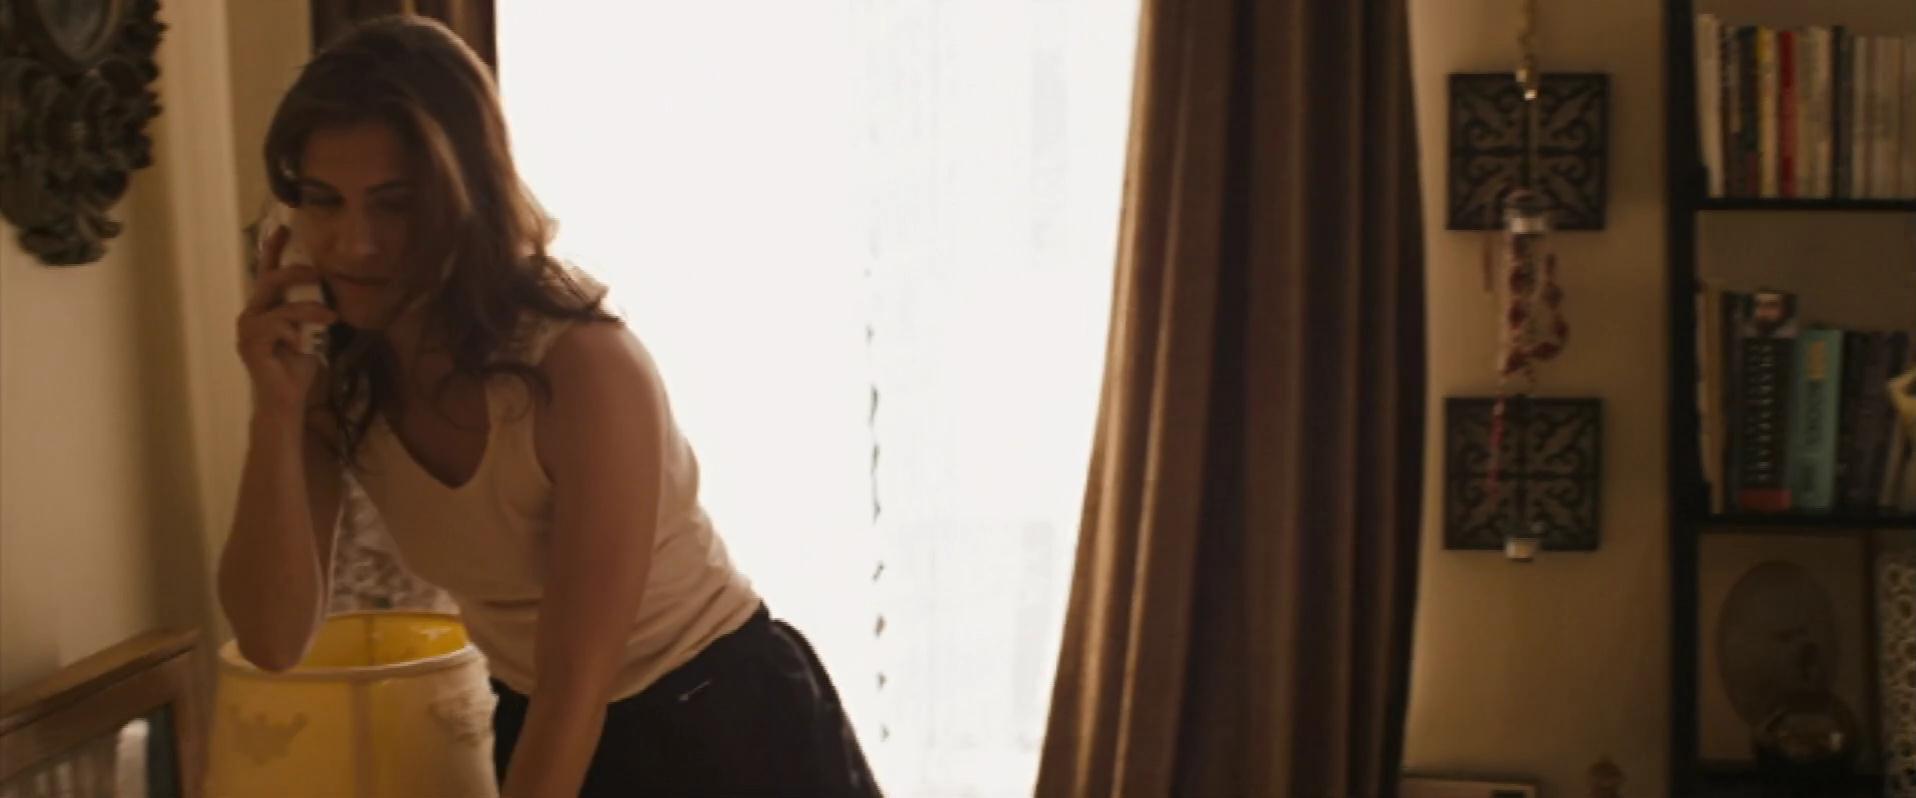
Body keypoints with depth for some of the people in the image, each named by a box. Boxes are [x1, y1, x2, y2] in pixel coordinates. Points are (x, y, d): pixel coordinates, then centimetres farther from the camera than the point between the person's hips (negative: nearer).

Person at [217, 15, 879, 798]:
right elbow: (273, 642, -15)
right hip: (540, 731, 5)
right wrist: (276, 411, -25)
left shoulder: (586, 367, -28)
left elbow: (578, 687, -27)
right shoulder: (334, 376, -10)